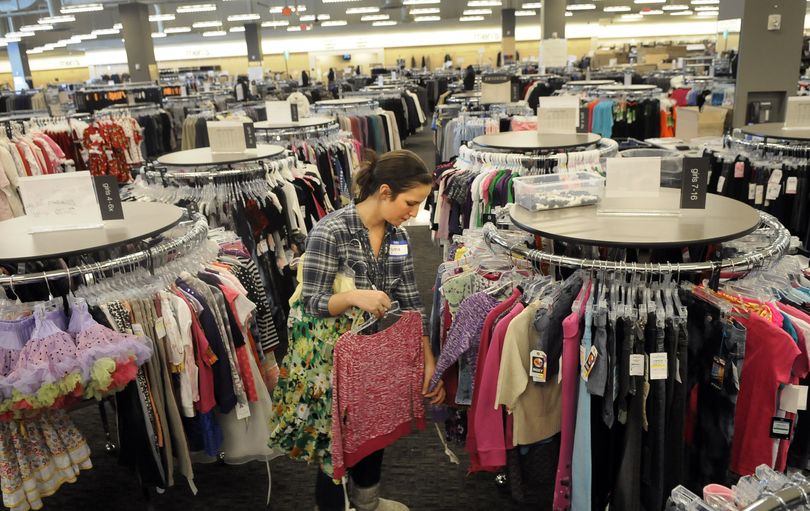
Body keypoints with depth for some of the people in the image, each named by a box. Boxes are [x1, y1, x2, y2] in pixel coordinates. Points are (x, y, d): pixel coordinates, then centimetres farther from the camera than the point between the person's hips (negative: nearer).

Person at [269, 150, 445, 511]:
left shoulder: (398, 236, -4)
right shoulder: (331, 231, -23)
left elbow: (410, 304, -2)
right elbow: (311, 304, -22)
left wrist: (429, 363, -5)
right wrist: (353, 296, -40)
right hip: (330, 359, -6)